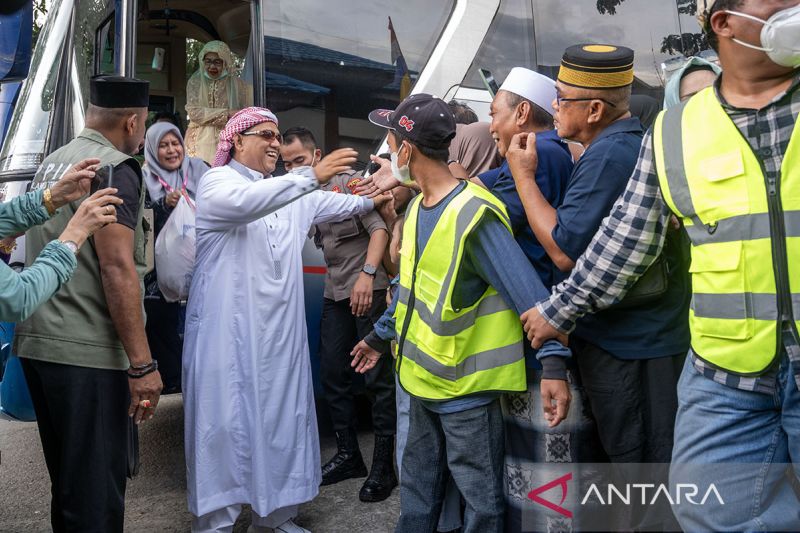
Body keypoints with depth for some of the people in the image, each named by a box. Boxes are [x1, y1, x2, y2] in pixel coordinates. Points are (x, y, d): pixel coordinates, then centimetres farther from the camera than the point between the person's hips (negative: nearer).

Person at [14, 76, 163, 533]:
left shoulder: (52, 163, 16)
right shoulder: (115, 167, -11)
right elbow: (117, 267, -20)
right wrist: (142, 362, -19)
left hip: (38, 344, 9)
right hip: (88, 353, -9)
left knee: (68, 484, 20)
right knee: (96, 496, 0)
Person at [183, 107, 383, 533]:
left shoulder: (292, 192, 16)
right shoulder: (216, 182, -4)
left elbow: (344, 204, 20)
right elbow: (248, 202, -26)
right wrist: (312, 175, -33)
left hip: (278, 331, 6)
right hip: (227, 329, -6)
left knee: (282, 419, 10)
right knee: (225, 422, -1)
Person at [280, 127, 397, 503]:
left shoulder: (349, 183, -7)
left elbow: (379, 228, -17)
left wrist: (367, 273, -29)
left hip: (368, 289, -7)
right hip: (335, 293, 7)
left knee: (378, 376, -3)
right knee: (332, 373, 10)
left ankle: (383, 466, 7)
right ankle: (348, 454, 25)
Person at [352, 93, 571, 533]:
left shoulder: (474, 215, -22)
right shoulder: (417, 207, 6)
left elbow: (528, 291, -23)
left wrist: (554, 363, -30)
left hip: (466, 386, -8)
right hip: (424, 379, 9)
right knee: (417, 490, 23)